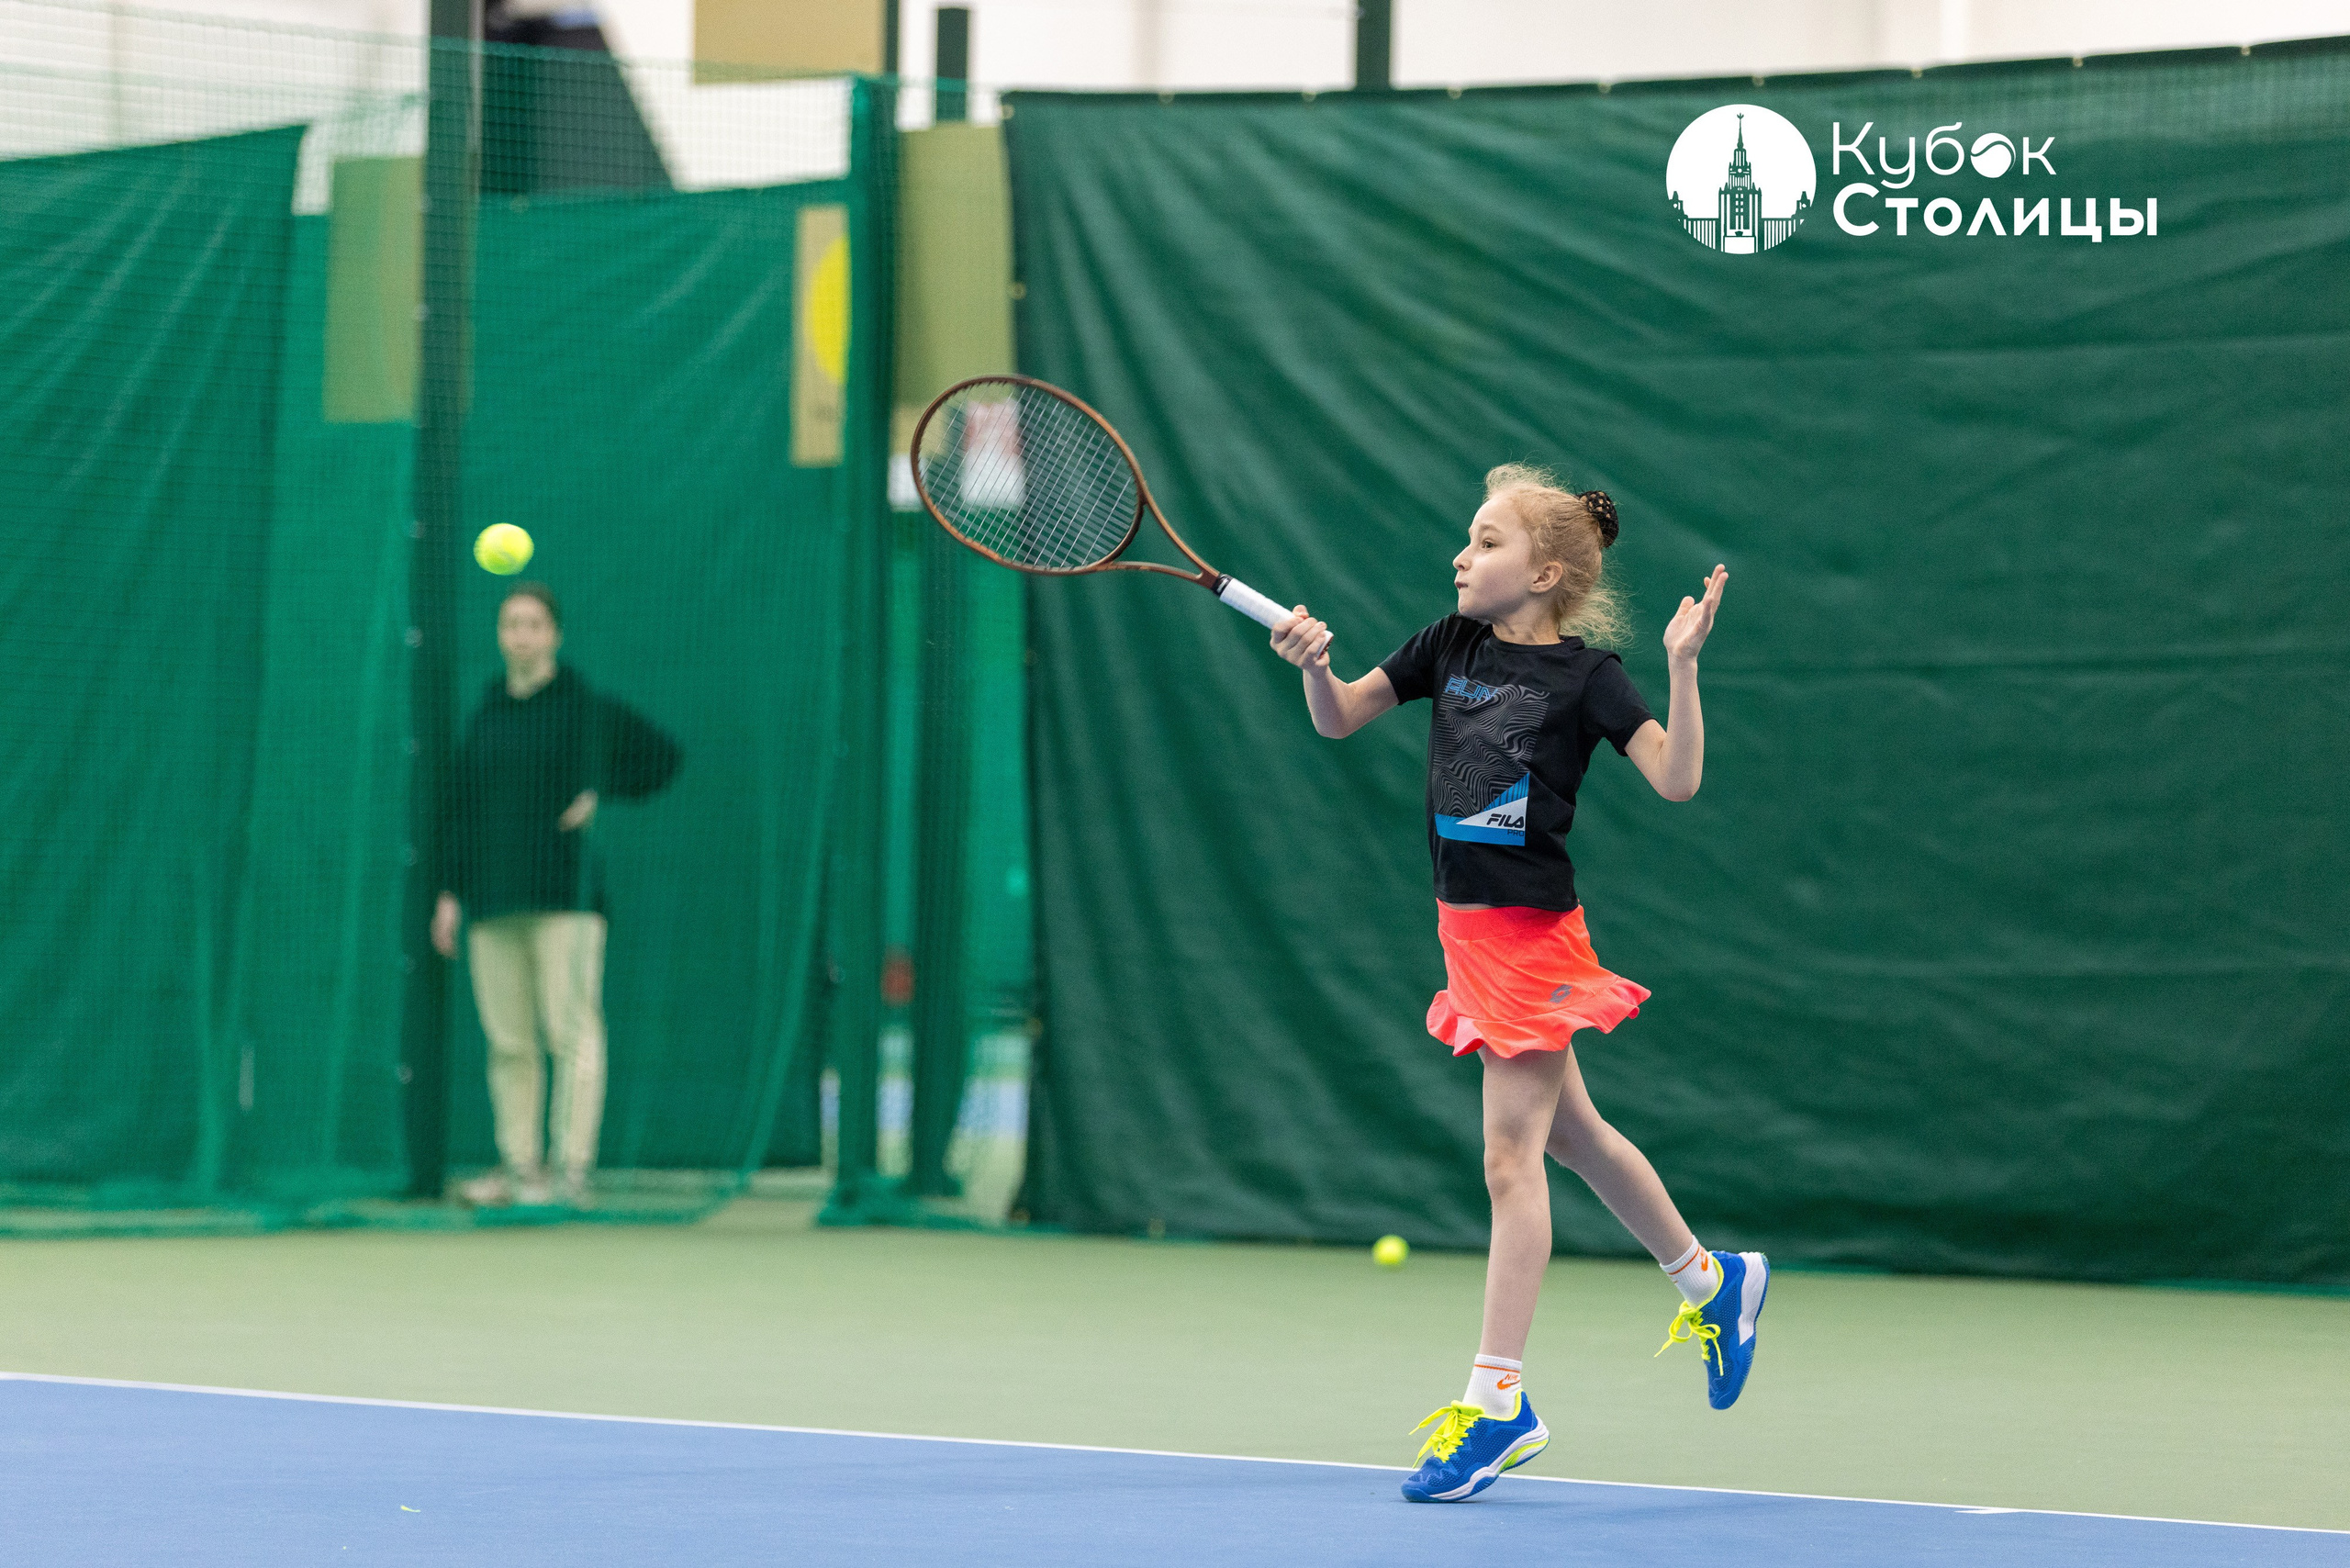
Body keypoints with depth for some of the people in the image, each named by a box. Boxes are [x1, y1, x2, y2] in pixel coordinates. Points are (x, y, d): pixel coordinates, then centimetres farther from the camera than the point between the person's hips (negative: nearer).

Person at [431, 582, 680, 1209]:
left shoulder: (584, 707, 1)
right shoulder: (487, 715, 15)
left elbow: (662, 757, 6)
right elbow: (461, 805, 17)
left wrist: (598, 791, -5)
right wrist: (451, 891, 11)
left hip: (565, 895, -5)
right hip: (493, 900, 5)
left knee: (571, 1029, -9)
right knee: (507, 1040, 4)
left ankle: (573, 1169, -10)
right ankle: (518, 1165, 10)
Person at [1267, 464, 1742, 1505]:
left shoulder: (1585, 673, -11)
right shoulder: (1451, 647, 7)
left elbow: (1676, 779, -18)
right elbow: (1338, 719, 9)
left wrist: (1683, 666, -29)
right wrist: (1313, 665, -11)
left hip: (1532, 931, -7)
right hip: (1469, 925, 7)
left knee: (1510, 1158, -6)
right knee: (1572, 1135, 19)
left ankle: (1496, 1402, -2)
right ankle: (1712, 1283, 38)